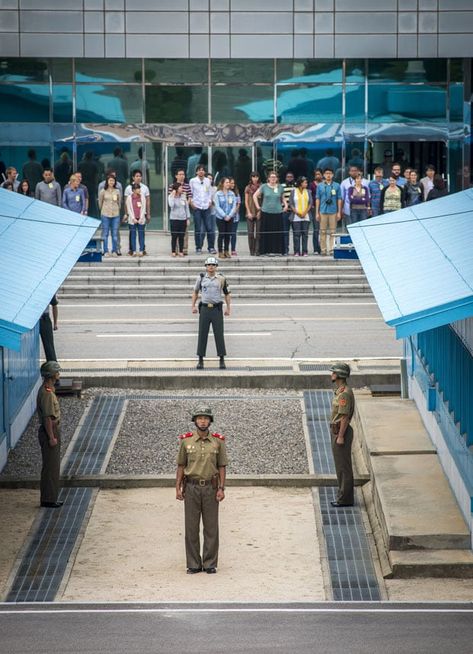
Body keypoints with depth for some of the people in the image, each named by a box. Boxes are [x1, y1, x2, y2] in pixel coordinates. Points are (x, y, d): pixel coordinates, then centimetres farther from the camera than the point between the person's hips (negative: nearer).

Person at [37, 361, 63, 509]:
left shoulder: (48, 390, 12)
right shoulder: (46, 393, -20)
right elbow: (47, 417, -23)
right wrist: (51, 437, -22)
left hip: (53, 431, 10)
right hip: (49, 432, -10)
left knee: (53, 466, 14)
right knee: (50, 467, -5)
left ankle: (50, 497, 20)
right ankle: (48, 499, -1)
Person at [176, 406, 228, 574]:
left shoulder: (218, 441, 1)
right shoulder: (186, 440, 2)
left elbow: (222, 466, 4)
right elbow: (181, 465, 6)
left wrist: (221, 488, -5)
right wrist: (178, 488, 0)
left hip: (211, 487, 0)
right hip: (191, 487, 0)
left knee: (211, 528, 3)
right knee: (191, 527, 3)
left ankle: (210, 564, 10)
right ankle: (193, 564, 10)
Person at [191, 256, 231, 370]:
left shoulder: (221, 279, 2)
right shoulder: (201, 278, 4)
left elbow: (227, 294, 11)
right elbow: (195, 292, 16)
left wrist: (228, 308, 7)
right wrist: (193, 306, 9)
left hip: (217, 309, -1)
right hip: (204, 309, 1)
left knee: (219, 335, -1)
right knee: (202, 335, 1)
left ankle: (222, 360, 5)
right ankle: (200, 360, 7)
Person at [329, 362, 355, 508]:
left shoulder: (345, 393, -19)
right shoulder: (339, 391, 14)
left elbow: (345, 416, -22)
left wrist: (340, 437, -22)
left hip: (341, 432, -11)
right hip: (337, 432, 11)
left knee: (343, 466, -5)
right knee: (340, 465, 15)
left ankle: (345, 498, -1)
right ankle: (343, 496, 21)